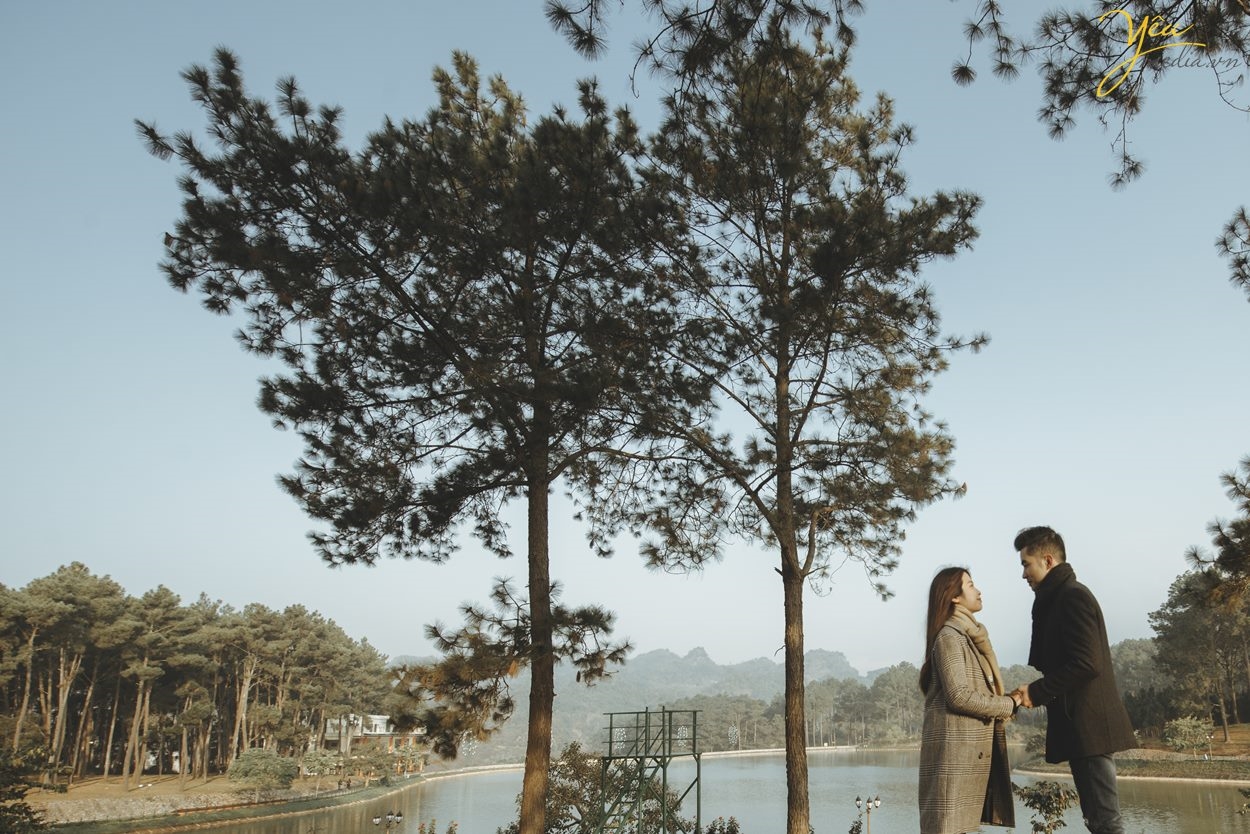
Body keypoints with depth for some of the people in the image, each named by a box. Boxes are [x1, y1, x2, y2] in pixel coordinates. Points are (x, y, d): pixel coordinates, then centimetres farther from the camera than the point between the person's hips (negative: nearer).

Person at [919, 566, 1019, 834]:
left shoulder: (969, 637, 20)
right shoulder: (949, 637, -10)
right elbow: (960, 696, -17)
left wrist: (1001, 706, 3)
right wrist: (1009, 704, -7)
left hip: (971, 747, 9)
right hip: (955, 747, -9)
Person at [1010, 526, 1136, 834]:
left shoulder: (1072, 595, -11)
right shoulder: (1058, 599, 19)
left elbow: (1086, 664, -20)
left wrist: (1036, 691, -13)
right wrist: (1032, 691, 9)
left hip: (1089, 725, -10)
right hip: (1080, 727, 10)